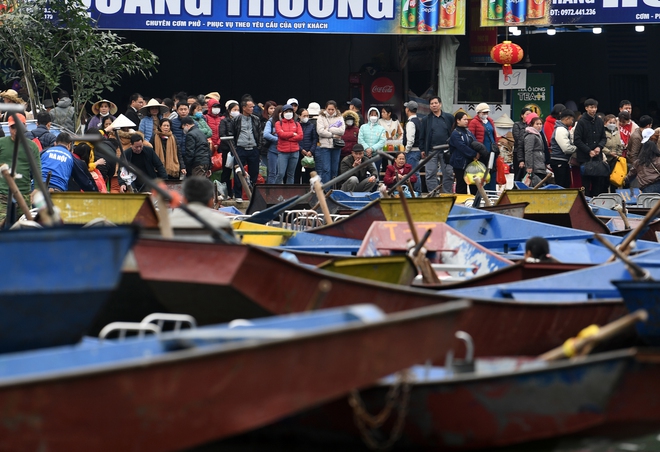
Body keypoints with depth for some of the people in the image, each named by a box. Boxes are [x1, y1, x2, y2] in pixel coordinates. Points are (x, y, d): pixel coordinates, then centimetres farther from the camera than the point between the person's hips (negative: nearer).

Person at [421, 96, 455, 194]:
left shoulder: (449, 118, 5)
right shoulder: (426, 119, 7)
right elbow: (422, 136, 8)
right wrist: (422, 149, 2)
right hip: (431, 151, 0)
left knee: (448, 174, 3)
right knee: (431, 174, -1)